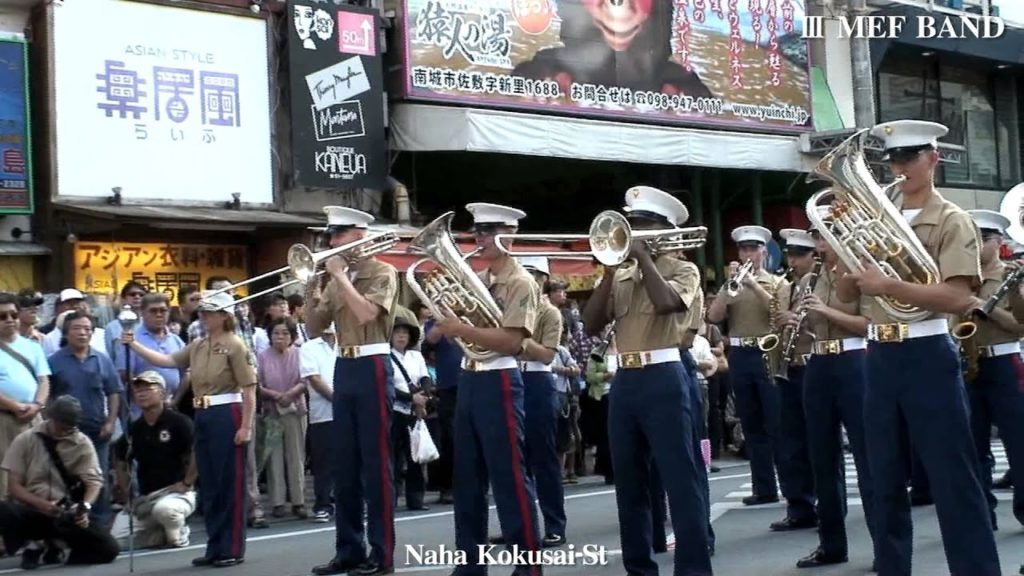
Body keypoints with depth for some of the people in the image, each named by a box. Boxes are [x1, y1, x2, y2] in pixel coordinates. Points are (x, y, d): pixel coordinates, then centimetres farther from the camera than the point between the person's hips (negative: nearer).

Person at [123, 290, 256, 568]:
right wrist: (133, 344, 1)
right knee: (208, 484, 11)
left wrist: (246, 426, -15)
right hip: (203, 416, 8)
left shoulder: (234, 345, -7)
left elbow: (249, 389, -11)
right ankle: (215, 547, 19)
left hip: (227, 415, -8)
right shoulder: (197, 345, 14)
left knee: (230, 483, -2)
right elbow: (167, 360, 11)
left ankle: (233, 549, 4)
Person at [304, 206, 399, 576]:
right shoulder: (337, 280, 14)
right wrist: (311, 292, -1)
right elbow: (314, 330, 13)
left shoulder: (382, 273, -4)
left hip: (372, 368, -7)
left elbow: (366, 314, -21)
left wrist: (341, 276, -13)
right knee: (344, 464, 9)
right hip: (343, 370, 7)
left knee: (375, 462, -5)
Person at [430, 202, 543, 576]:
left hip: (498, 384, -8)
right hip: (467, 381, 8)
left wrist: (461, 330, -22)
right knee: (467, 478, 11)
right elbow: (455, 326, 17)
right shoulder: (476, 281, 15)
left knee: (509, 477, -6)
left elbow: (512, 341, -20)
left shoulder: (520, 282, -9)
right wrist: (445, 319, -2)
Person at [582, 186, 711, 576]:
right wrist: (609, 272, -1)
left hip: (664, 379, -6)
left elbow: (667, 302, -19)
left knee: (680, 481, -8)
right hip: (624, 382, 6)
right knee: (630, 485, 10)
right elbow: (591, 325, 6)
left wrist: (643, 257, -9)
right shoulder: (620, 277, 16)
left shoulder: (683, 271, 2)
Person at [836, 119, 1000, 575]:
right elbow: (847, 295, 12)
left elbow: (959, 298, -17)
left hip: (927, 356, -6)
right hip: (879, 359, 6)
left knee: (953, 480, -4)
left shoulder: (951, 221, -4)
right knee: (886, 481, 11)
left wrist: (889, 285, -25)